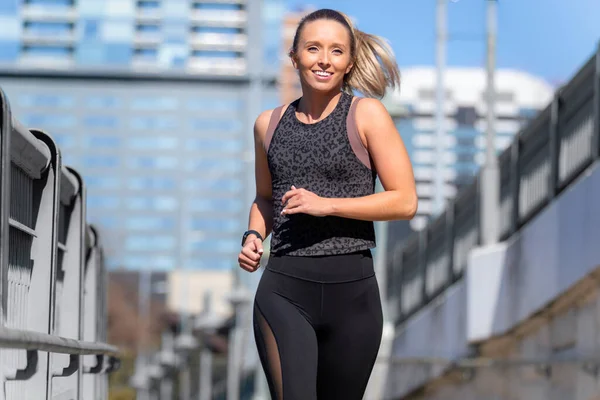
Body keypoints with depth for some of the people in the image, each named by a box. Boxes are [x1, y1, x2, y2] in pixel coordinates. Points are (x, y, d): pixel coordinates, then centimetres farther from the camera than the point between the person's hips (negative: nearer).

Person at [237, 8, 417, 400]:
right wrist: (253, 235, 6)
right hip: (284, 291, 1)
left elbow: (405, 201, -4)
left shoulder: (366, 114, 0)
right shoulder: (269, 124, 11)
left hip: (352, 289, -1)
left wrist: (327, 205, -13)